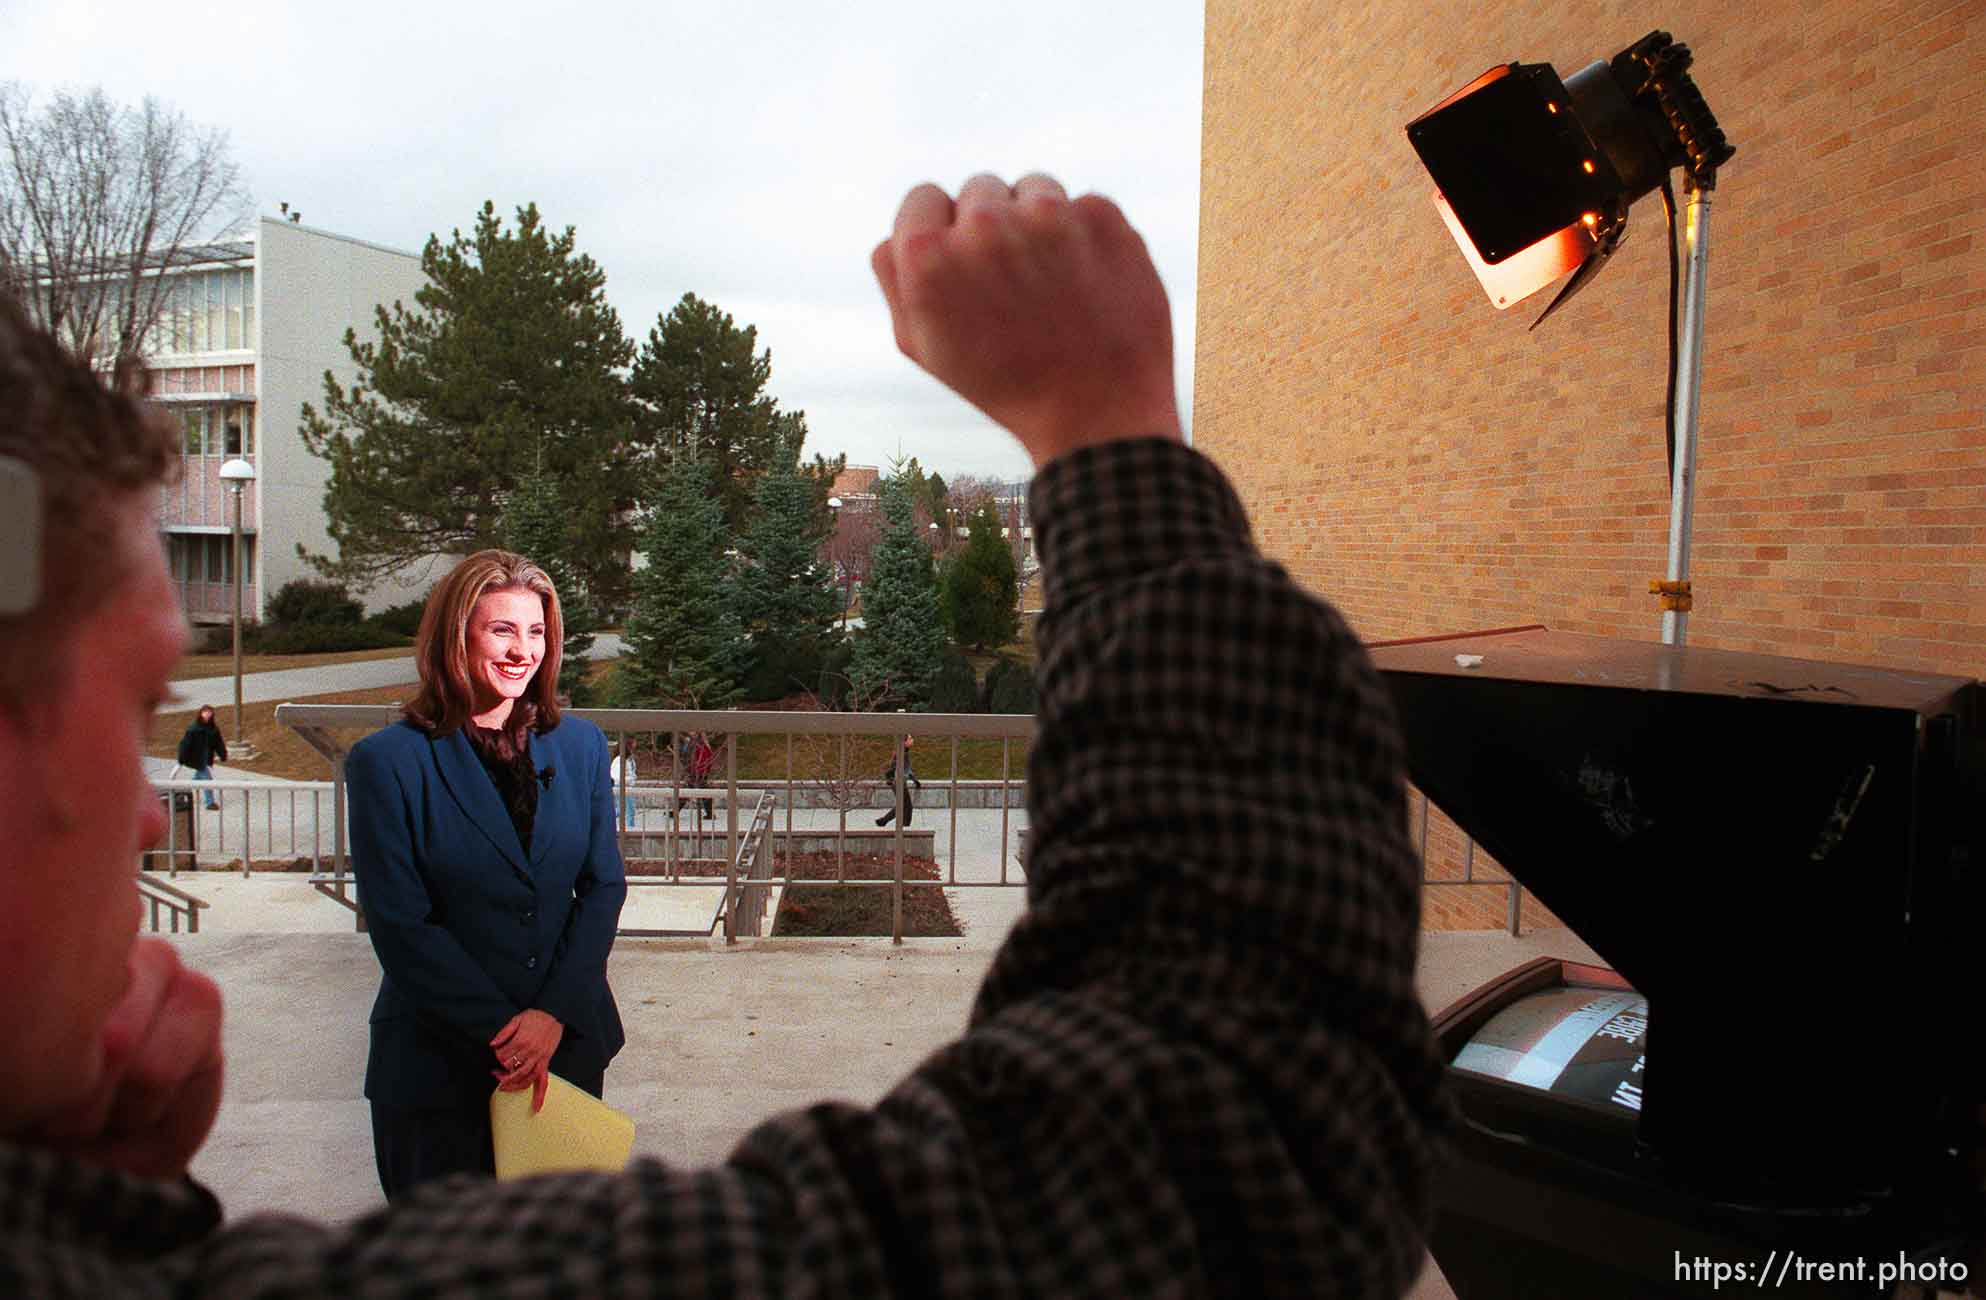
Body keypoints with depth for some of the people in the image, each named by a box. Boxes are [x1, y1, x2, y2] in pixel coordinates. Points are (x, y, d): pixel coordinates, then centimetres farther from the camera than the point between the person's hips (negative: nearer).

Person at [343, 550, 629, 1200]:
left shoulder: (581, 746, 2)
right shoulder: (387, 761, -9)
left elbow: (605, 885, 1)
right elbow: (400, 926, -11)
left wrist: (555, 1014, -11)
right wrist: (503, 1032, -13)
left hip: (569, 1043, 3)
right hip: (438, 1060, -3)